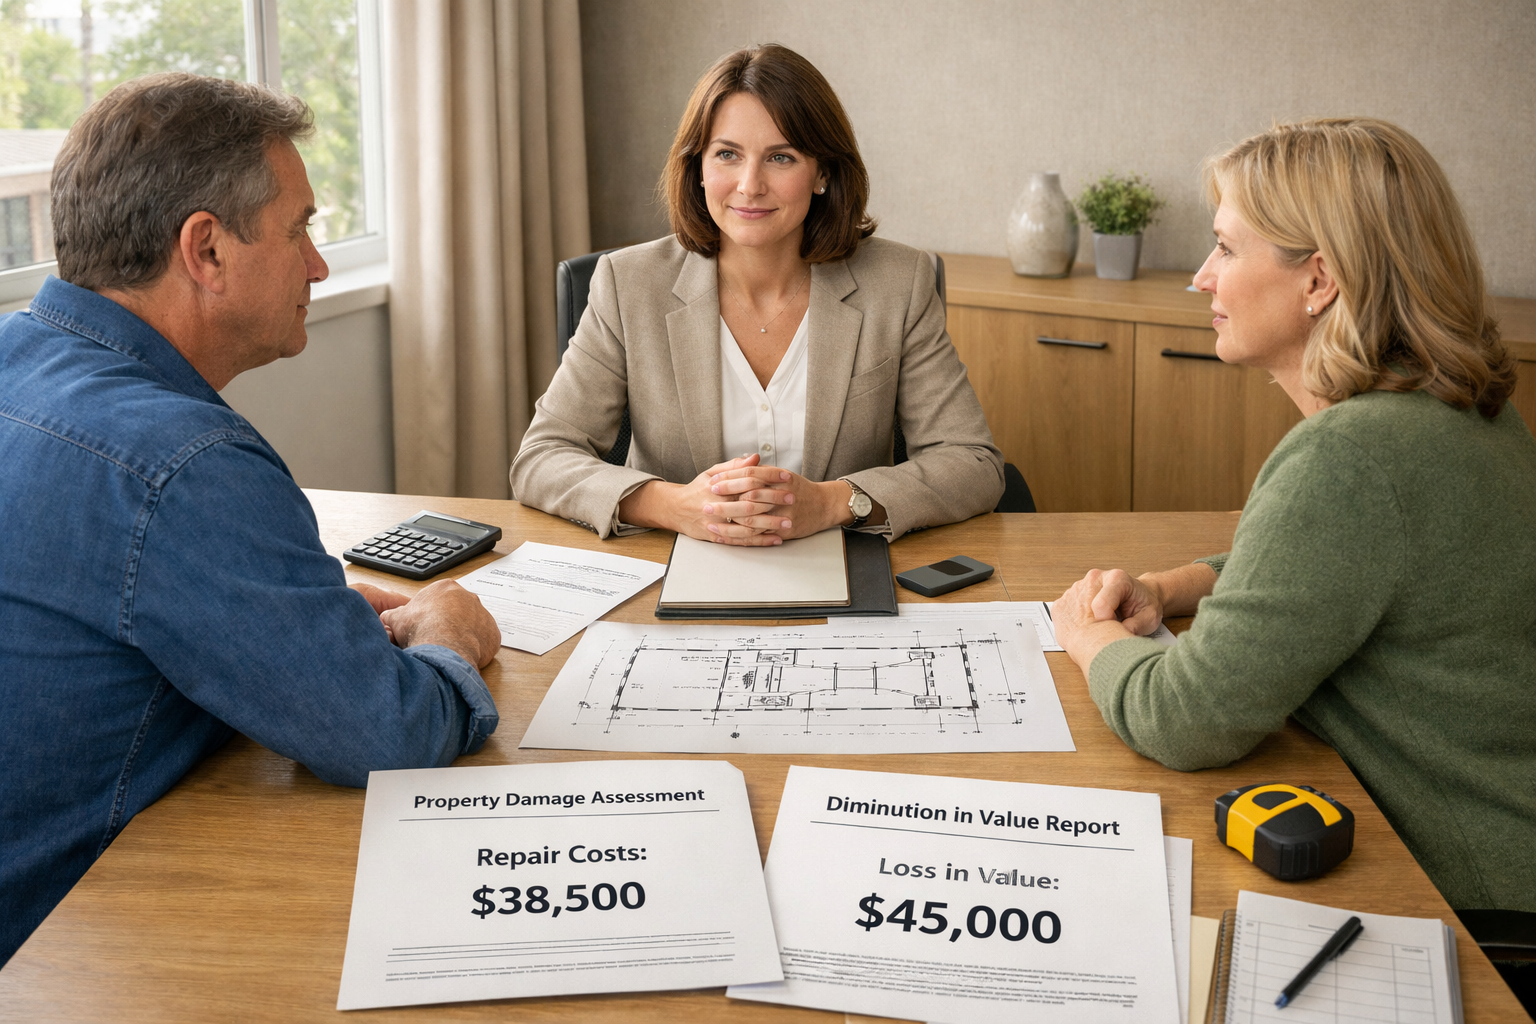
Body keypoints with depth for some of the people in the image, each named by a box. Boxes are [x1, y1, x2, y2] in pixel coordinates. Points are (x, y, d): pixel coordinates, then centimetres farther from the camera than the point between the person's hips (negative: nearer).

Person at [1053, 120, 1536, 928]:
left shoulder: (1355, 454, -27)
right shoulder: (1462, 410, 5)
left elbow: (1186, 721, -23)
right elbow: (1304, 566, 23)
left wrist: (1089, 634, -3)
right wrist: (1166, 589, 5)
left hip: (1468, 888, -9)